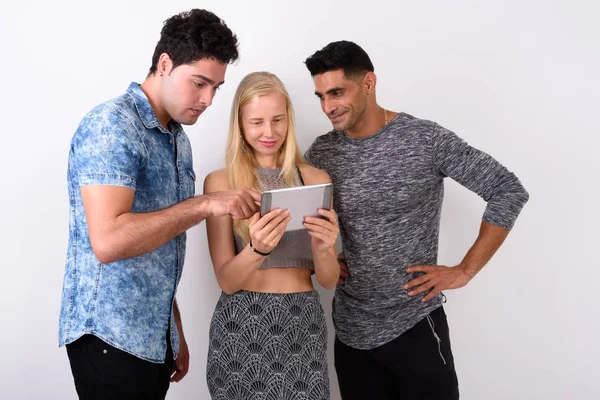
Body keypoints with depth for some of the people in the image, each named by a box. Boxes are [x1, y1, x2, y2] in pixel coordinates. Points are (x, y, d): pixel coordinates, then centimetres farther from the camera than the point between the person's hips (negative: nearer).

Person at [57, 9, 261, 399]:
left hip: (156, 335, 8)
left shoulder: (178, 139, 10)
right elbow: (108, 242, -27)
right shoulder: (111, 126, -15)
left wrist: (175, 331, 16)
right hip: (111, 337, -8)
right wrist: (205, 204, -25)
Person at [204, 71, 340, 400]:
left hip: (303, 323, 2)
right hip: (240, 325, -1)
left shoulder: (316, 178, 2)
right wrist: (257, 249, -25)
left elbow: (329, 280, 2)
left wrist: (321, 249, -19)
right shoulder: (220, 182, -4)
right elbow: (227, 281, -6)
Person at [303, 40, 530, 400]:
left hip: (415, 324, -3)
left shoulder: (426, 140, -12)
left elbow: (509, 192, -9)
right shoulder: (320, 154, -1)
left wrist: (464, 272, -10)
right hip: (350, 329, 3)